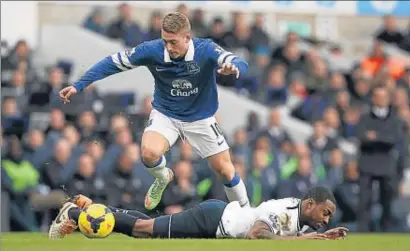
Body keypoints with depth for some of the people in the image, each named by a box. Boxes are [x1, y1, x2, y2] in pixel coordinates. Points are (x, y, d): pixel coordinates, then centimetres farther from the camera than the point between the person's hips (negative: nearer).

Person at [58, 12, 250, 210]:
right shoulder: (152, 50, -23)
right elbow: (113, 62, -15)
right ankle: (162, 179, 8)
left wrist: (233, 68, -66)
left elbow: (240, 64, -40)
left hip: (200, 118, 0)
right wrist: (78, 85, -20)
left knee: (224, 170, 5)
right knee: (149, 152, -28)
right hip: (165, 114, 0)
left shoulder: (206, 50, -26)